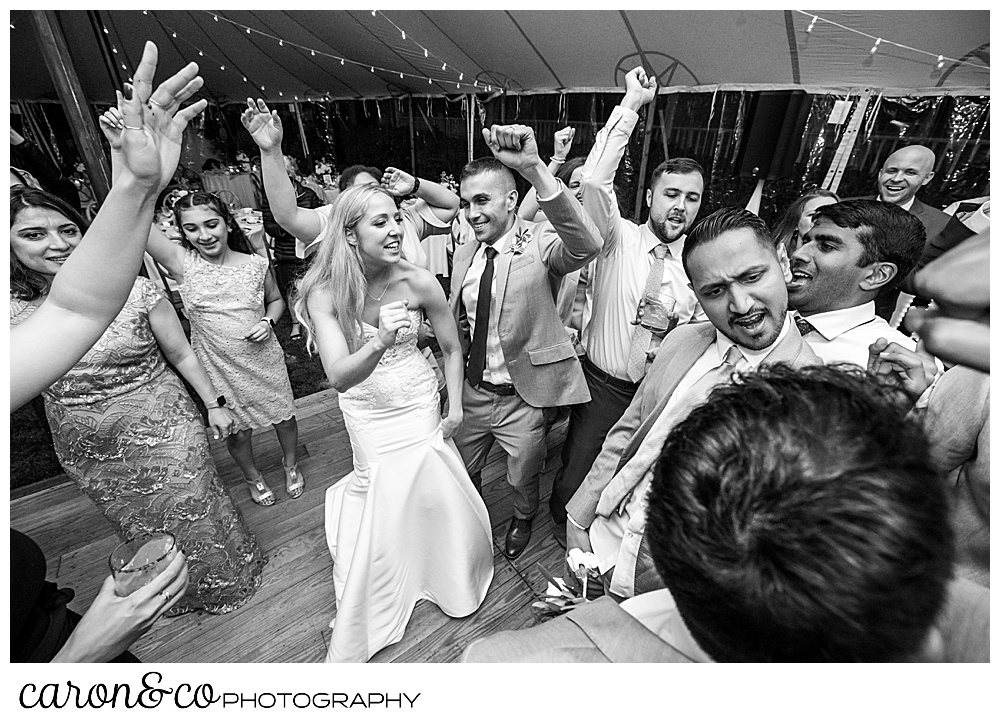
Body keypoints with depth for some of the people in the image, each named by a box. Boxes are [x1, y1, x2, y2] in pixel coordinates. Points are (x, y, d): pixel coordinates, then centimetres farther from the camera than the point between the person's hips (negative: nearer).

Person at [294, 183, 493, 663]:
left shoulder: (419, 281, -16)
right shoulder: (324, 292, -18)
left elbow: (452, 348, -2)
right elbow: (339, 376, -28)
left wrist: (455, 408, -3)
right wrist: (381, 341, -46)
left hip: (420, 407, 2)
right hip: (369, 415, -1)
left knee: (441, 494, 10)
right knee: (384, 507, 8)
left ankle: (452, 580, 47)